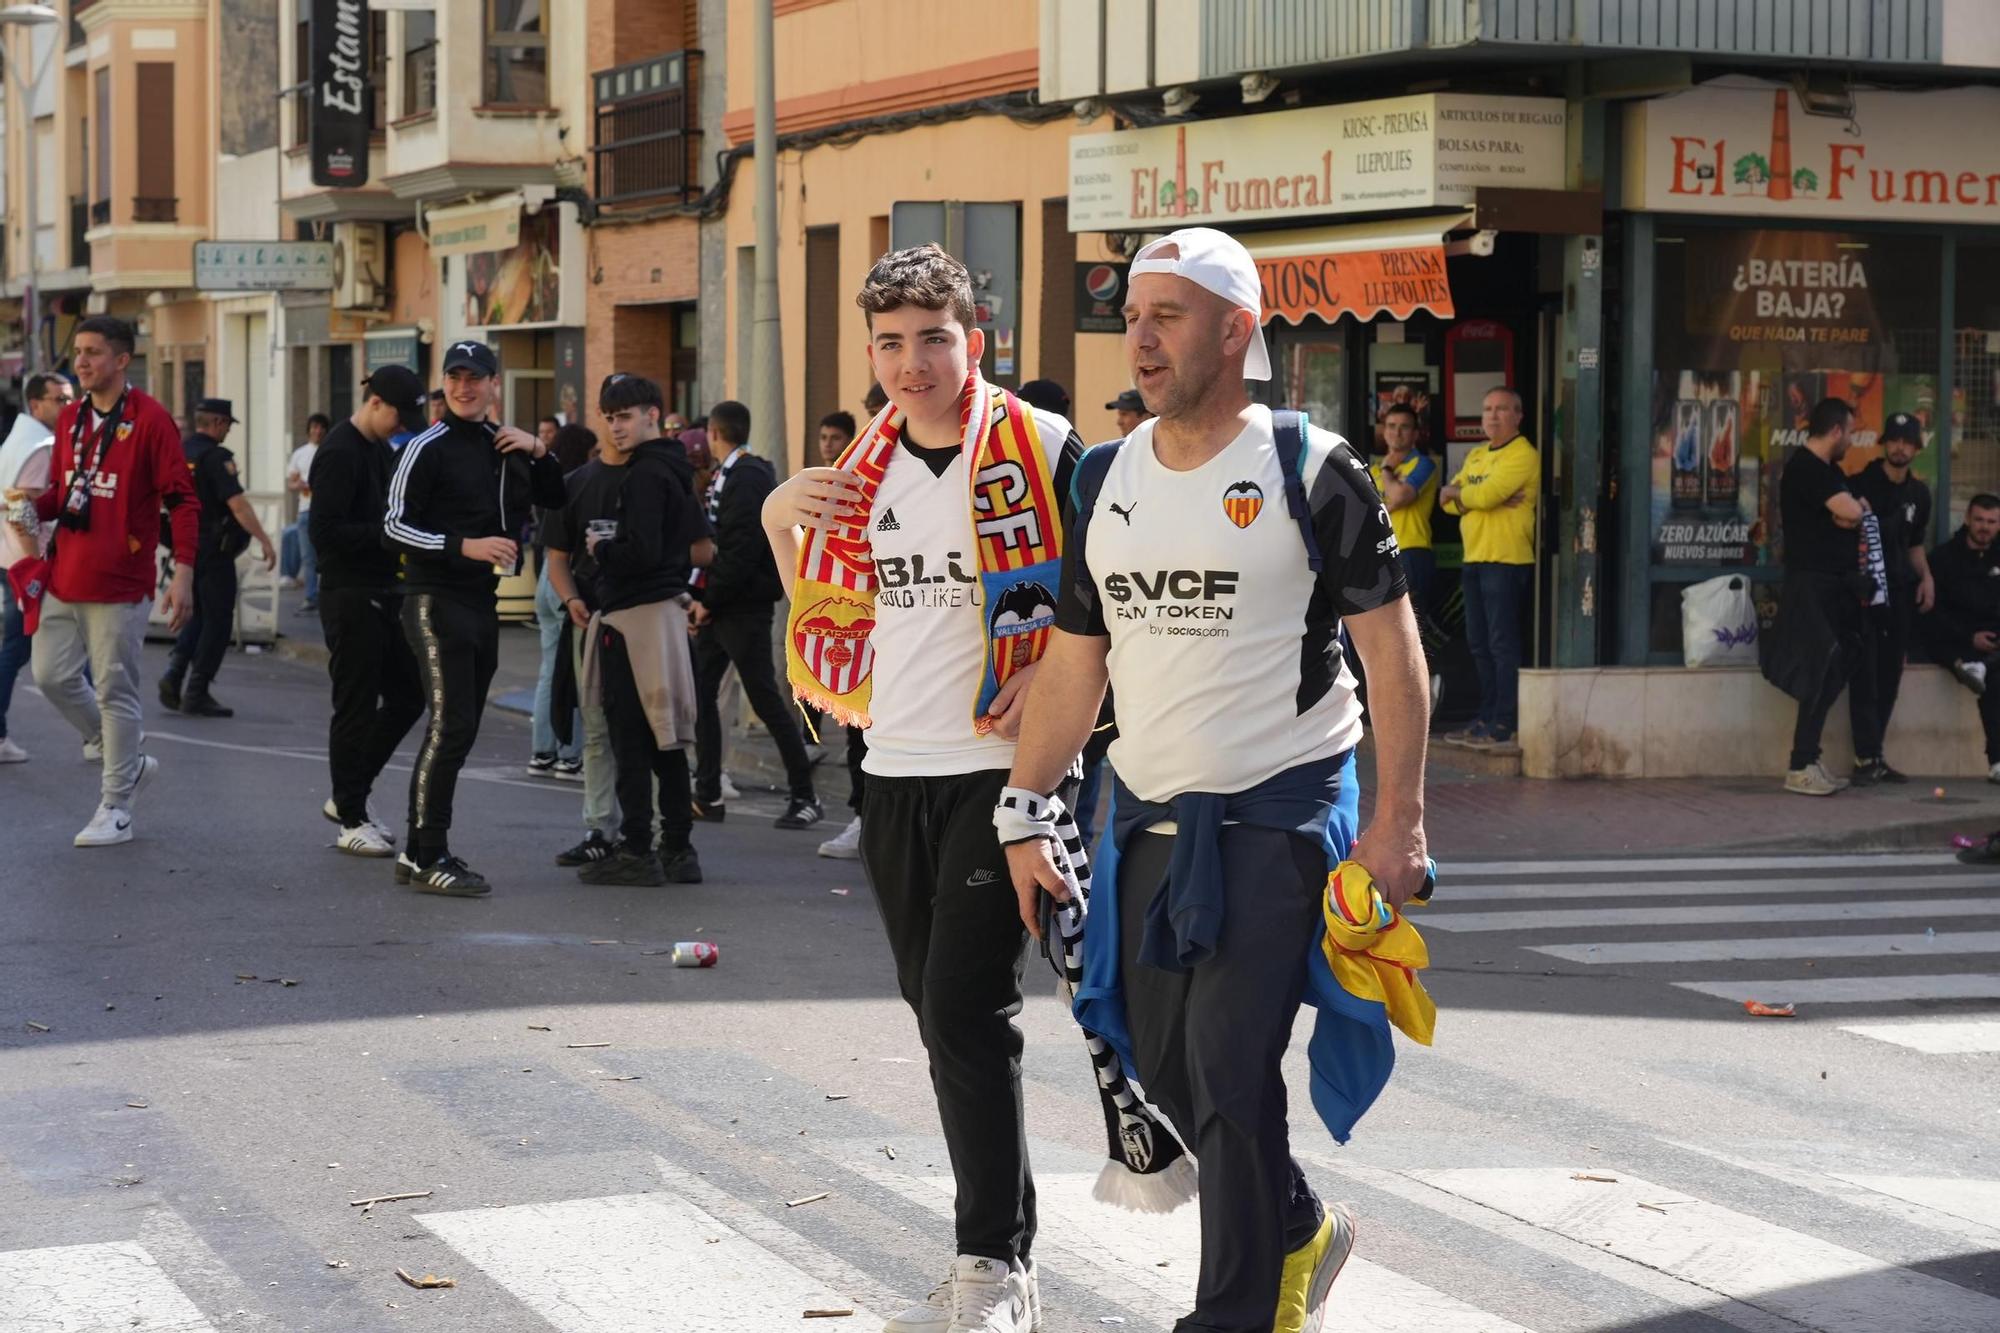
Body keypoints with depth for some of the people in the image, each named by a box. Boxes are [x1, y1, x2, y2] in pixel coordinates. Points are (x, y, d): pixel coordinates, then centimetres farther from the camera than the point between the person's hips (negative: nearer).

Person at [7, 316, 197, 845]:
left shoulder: (149, 418, -9)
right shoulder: (70, 418, 12)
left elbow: (183, 500, -10)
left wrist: (183, 573, -18)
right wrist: (34, 505, -2)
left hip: (120, 583, -7)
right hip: (65, 578, 7)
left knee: (115, 691, -2)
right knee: (53, 676, 7)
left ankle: (116, 810, 8)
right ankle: (127, 760, 26)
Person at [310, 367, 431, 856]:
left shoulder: (382, 451, 14)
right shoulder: (340, 454, -15)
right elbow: (326, 532, -22)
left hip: (384, 594, 10)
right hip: (350, 596, -9)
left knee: (408, 696, 13)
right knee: (356, 707, -2)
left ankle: (349, 795, 24)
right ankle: (351, 820, 8)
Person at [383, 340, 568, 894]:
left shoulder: (506, 446, 13)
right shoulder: (428, 448, -7)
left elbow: (557, 499, 22)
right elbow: (395, 526, -11)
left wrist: (538, 451, 5)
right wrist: (464, 546, -21)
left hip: (483, 602, 8)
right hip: (436, 602, -8)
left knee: (459, 731, 11)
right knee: (452, 726, -14)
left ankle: (420, 852, 20)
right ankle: (429, 858, -11)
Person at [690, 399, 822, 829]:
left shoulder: (749, 478, -15)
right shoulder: (727, 476, 15)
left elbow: (742, 551, -22)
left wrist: (710, 601, -17)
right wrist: (702, 599, 6)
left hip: (744, 609, -10)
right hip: (719, 609, 10)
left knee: (766, 700, -6)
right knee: (701, 695, 9)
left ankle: (804, 797, -1)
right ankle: (708, 796, 15)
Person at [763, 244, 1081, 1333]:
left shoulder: (1042, 451, -8)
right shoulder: (865, 469, 9)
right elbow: (830, 618, 18)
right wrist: (781, 520, 4)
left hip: (1000, 770, -6)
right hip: (896, 773, 6)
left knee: (966, 1008, -12)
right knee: (942, 1014, 10)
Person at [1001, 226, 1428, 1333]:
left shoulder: (1309, 471, -8)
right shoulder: (1106, 480, 8)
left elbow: (1392, 650, -7)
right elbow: (1073, 663, 12)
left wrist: (1397, 821, -13)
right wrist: (1024, 815, 7)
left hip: (1280, 811, -6)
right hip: (1146, 816, 6)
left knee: (1230, 1072, -12)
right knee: (1165, 1069, 11)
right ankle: (1299, 1232, 35)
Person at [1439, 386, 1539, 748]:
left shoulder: (1523, 455, -8)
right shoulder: (1475, 457, 19)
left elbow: (1486, 495, -19)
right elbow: (1448, 502, 9)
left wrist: (1456, 492, 0)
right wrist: (1476, 498, -9)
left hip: (1507, 560, -9)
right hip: (1474, 559, 9)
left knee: (1503, 643, -8)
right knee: (1479, 644, 11)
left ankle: (1505, 725, -6)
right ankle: (1487, 719, 18)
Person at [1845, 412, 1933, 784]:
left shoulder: (1919, 494, 12)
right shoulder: (1859, 485, -4)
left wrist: (1926, 576, 5)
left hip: (1899, 591, 5)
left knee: (1890, 674, 7)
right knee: (1865, 674, -9)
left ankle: (1875, 755, 14)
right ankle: (1867, 758, -8)